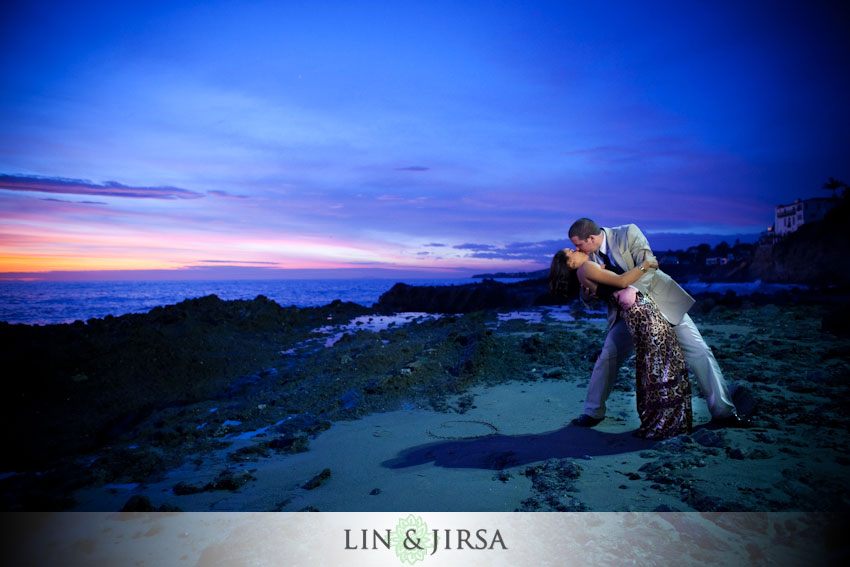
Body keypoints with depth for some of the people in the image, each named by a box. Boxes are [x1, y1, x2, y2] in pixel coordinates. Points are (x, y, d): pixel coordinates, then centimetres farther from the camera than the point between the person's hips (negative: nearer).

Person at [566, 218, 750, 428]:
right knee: (607, 359, -3)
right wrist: (587, 292, -22)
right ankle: (593, 412, 13)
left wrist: (632, 289, -41)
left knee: (699, 352, -4)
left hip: (660, 301, -3)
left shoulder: (628, 233, -17)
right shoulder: (588, 256, -4)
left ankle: (723, 413, 9)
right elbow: (589, 294, 3)